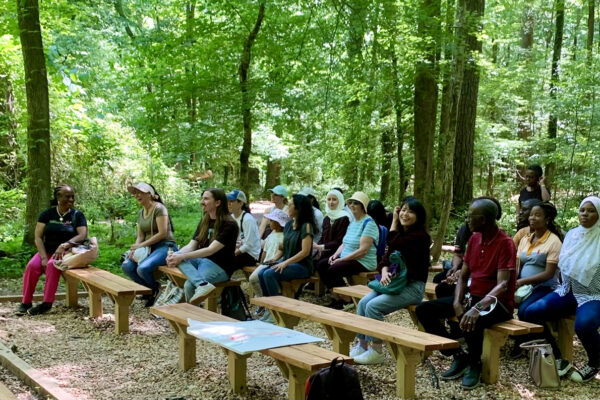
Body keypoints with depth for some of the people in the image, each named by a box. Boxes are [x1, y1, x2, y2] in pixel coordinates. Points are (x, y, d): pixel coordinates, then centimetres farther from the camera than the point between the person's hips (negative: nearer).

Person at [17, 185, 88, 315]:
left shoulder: (77, 215, 0)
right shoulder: (47, 214, 4)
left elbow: (83, 235, -13)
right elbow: (38, 237, -3)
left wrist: (64, 245, -28)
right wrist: (44, 258, -18)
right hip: (47, 251, 2)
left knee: (52, 265, -34)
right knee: (32, 266, -28)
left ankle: (47, 303, -27)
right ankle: (26, 302, -17)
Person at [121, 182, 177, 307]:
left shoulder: (159, 208, -11)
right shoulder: (141, 213, 15)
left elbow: (162, 233, -18)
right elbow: (140, 236, 14)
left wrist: (141, 245, -18)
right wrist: (134, 249, -8)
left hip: (165, 246, -8)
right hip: (149, 248, 8)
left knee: (143, 268, -31)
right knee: (126, 266, -14)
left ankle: (154, 288, 2)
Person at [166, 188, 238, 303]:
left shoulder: (229, 225, -10)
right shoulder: (204, 222, 14)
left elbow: (211, 250, -19)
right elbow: (191, 246, 7)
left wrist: (182, 256, -25)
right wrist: (176, 255, -15)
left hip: (220, 267, -7)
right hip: (201, 260, 7)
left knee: (189, 285, -31)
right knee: (178, 256, -25)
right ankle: (203, 284, -38)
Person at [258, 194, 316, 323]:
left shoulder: (306, 226, -11)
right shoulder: (289, 225, 13)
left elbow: (305, 252, -17)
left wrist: (286, 263, -20)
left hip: (302, 266, -8)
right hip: (287, 262, 8)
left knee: (269, 274, -26)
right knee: (261, 274, -14)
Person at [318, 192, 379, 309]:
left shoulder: (369, 223, -14)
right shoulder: (353, 222, 16)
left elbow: (363, 250, -22)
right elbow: (344, 243, 20)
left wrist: (341, 259, -21)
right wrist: (335, 255, -1)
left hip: (363, 262, -9)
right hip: (346, 258, 9)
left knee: (332, 270, -27)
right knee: (321, 264, -4)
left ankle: (340, 300, -8)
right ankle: (335, 296, -1)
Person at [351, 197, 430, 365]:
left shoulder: (420, 236, -12)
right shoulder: (401, 233, 14)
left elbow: (393, 244, -19)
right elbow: (386, 257, 9)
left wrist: (394, 221, -6)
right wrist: (384, 272, -13)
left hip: (413, 286, -8)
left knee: (374, 306, -23)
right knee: (363, 302, -13)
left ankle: (376, 351, -14)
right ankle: (362, 345, -4)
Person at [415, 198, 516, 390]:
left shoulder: (505, 243, -16)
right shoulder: (474, 238, 7)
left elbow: (502, 285, -26)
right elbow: (463, 276, 8)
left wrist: (477, 308, -40)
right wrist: (457, 302, -12)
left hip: (497, 302, -8)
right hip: (473, 297, 8)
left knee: (471, 321, -40)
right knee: (424, 310, -5)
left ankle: (475, 364, -8)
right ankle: (459, 356, 2)